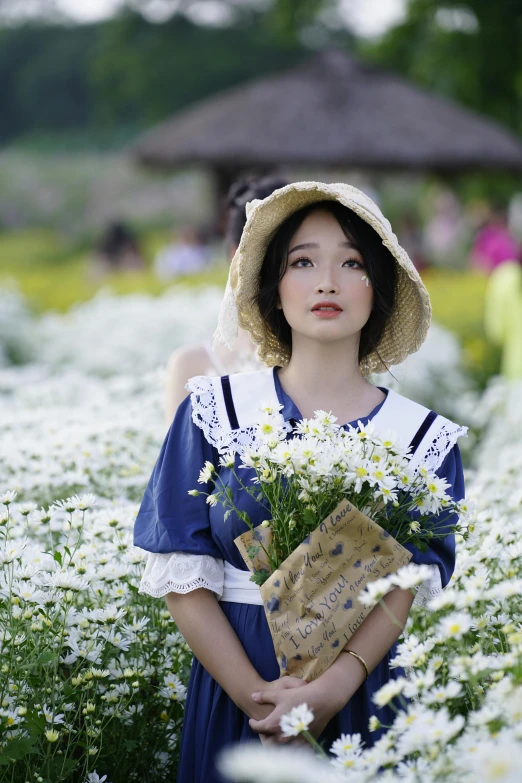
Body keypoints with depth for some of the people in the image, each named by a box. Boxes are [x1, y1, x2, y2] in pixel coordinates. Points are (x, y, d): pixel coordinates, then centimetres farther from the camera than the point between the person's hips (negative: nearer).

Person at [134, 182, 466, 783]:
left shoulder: (424, 436, -2)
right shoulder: (214, 411, -4)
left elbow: (404, 588, -8)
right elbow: (182, 575, -7)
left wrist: (333, 688, -24)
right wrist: (257, 696, -17)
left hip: (361, 694, 0)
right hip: (233, 683, 0)